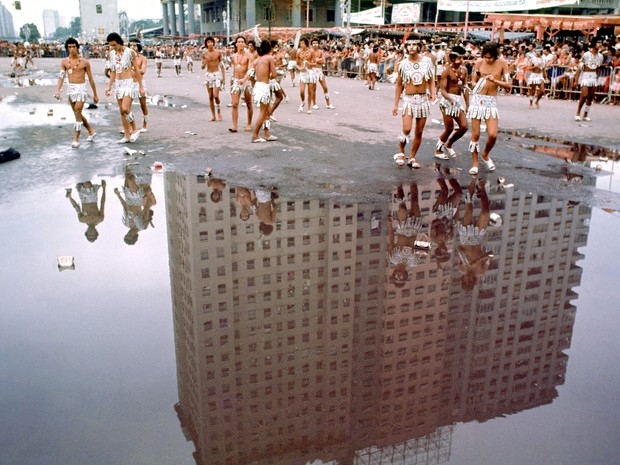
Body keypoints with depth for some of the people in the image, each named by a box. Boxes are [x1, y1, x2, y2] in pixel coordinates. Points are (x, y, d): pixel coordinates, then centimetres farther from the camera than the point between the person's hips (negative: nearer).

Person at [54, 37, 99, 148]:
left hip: (81, 89, -5)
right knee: (78, 114, 14)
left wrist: (95, 94, 4)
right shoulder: (64, 62, 4)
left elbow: (90, 79, 1)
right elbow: (61, 77, 0)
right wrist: (58, 90, -15)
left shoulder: (84, 62, -4)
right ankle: (91, 131, 32)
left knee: (77, 114, -8)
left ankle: (76, 139, -1)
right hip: (70, 89, 5)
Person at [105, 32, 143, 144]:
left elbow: (136, 70, -5)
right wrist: (109, 86, 12)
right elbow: (113, 72, 16)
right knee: (122, 111, 6)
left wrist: (141, 86, -5)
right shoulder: (112, 54, 8)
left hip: (128, 83, -6)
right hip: (118, 84, 6)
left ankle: (135, 129, 2)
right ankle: (127, 136, 13)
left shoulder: (129, 52, -8)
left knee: (125, 109, -19)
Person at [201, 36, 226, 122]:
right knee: (210, 97, 4)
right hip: (208, 75, 3)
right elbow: (202, 67, 9)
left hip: (217, 74, -3)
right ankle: (213, 116, 11)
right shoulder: (204, 54, 4)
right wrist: (204, 64, -15)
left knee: (216, 95, -15)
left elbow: (222, 65, 3)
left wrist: (224, 78, -1)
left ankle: (218, 110, 10)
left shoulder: (218, 53, -1)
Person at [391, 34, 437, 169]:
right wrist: (395, 104, 3)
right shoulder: (402, 64, -1)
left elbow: (431, 81, 7)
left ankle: (412, 158, 20)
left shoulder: (427, 61, 1)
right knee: (406, 129, -17)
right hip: (408, 99, -2)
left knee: (419, 132, 6)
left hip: (423, 99, 2)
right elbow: (399, 85, 5)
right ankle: (401, 152, 9)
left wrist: (433, 93, -12)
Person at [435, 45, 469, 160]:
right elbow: (442, 89, -14)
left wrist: (467, 104, 12)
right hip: (448, 100, -6)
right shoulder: (447, 70, -10)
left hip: (459, 99, 6)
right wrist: (451, 100, -31)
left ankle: (448, 144, 23)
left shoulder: (464, 69, 8)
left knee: (464, 127, -2)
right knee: (449, 128, -2)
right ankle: (438, 150, 18)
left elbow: (465, 88, 14)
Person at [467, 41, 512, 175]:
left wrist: (495, 81, -19)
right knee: (475, 134, 0)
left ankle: (485, 155, 22)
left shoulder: (502, 63, -4)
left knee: (493, 135, -8)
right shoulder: (479, 62, -2)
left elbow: (509, 85, -5)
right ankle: (475, 163, 14)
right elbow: (473, 81, 7)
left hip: (492, 101, 0)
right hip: (477, 99, 0)